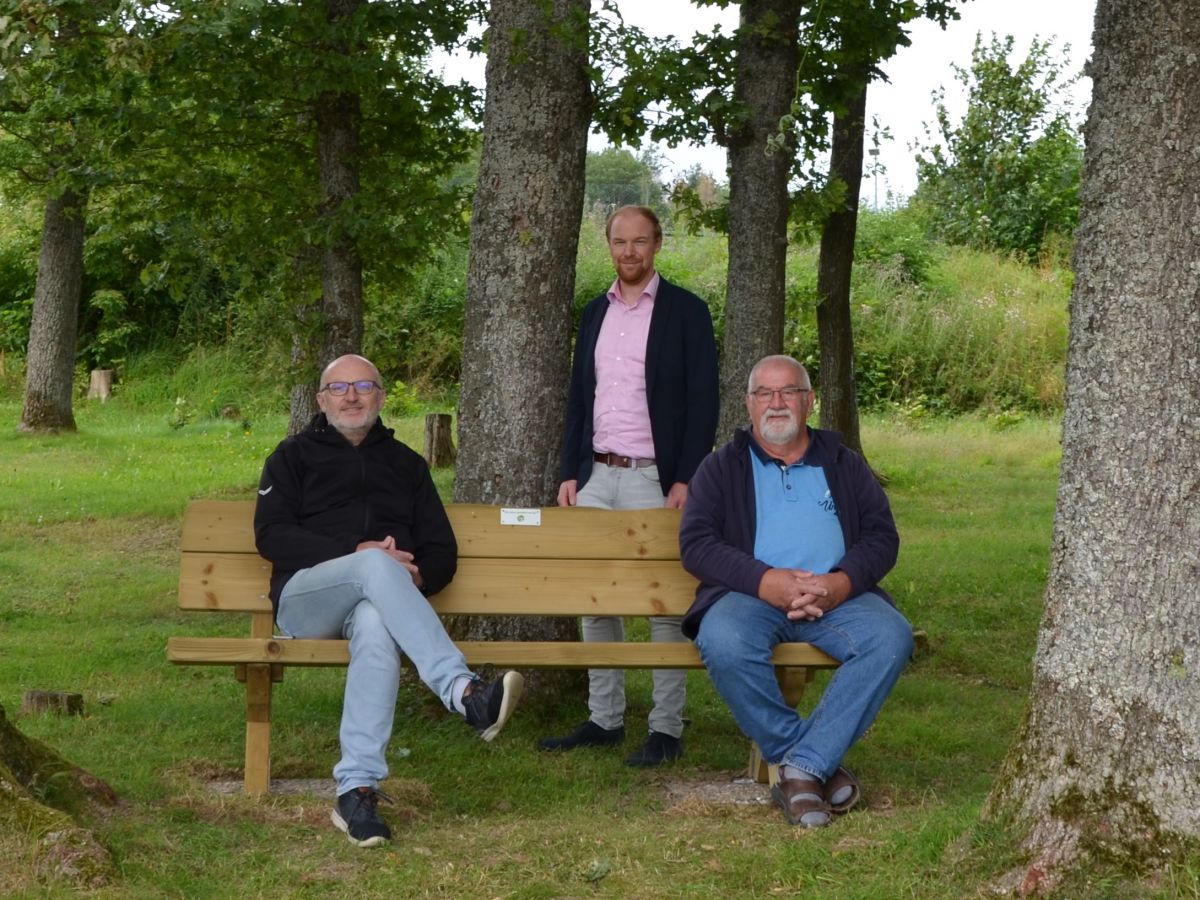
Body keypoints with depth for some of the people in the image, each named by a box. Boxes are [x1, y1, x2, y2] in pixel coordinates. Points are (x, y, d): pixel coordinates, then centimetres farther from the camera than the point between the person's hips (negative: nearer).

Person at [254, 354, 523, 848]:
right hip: (305, 596, -1)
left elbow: (442, 552, 19)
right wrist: (357, 553, -11)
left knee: (376, 628, -39)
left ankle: (356, 789, -48)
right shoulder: (294, 456, 20)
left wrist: (413, 578, -7)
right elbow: (271, 535, 2)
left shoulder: (406, 464, 27)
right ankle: (464, 692, -52)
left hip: (377, 597, 1)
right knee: (374, 564, -37)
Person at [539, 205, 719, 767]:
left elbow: (702, 401, -6)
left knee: (665, 607, -3)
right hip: (596, 476, 6)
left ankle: (667, 729, 2)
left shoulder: (685, 311, -1)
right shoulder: (595, 313, 15)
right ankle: (604, 719, 15)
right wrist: (570, 473, 8)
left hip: (655, 478, -5)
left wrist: (685, 480, -13)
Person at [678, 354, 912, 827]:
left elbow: (882, 535, 10)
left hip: (837, 595, 1)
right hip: (750, 594, -1)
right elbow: (695, 544, 1)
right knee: (724, 644, -36)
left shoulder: (845, 465, 21)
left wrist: (841, 584, -13)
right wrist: (766, 582, -15)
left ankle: (803, 767, -28)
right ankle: (821, 766, -22)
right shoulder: (722, 468, 16)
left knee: (891, 638, -30)